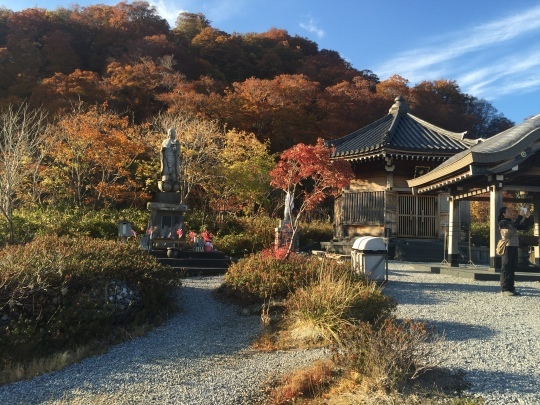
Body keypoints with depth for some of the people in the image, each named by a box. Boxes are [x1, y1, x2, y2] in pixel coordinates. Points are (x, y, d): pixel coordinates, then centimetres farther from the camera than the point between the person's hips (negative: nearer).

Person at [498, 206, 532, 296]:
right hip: (507, 247, -8)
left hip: (514, 247, 8)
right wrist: (520, 215, -14)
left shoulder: (512, 222, 19)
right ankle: (504, 289, -9)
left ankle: (511, 288, 11)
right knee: (506, 268, -8)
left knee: (512, 269, 7)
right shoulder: (502, 223, -5)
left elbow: (525, 227, 19)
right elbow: (514, 225, -22)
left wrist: (527, 217, 6)